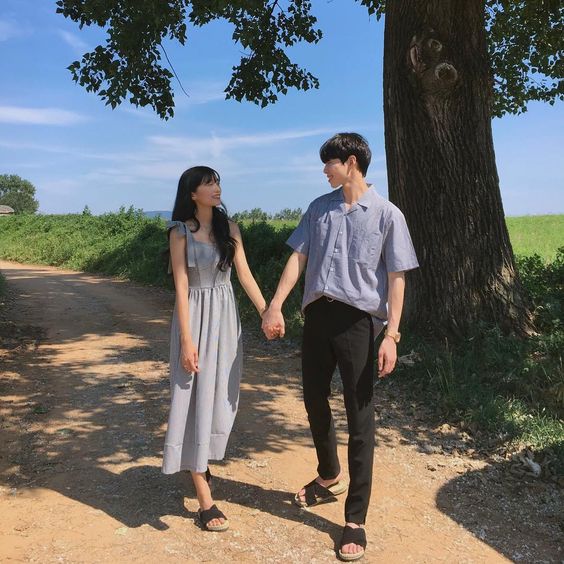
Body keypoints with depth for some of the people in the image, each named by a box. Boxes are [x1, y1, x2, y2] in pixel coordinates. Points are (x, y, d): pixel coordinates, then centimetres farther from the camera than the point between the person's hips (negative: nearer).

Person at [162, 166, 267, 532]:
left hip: (225, 316, 5)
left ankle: (200, 463, 38)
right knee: (197, 397, -3)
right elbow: (181, 286, -11)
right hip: (195, 316, -5)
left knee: (221, 395, 12)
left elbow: (245, 274, 4)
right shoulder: (180, 232, -6)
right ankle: (205, 500, 2)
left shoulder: (229, 229, 5)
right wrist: (187, 340, -15)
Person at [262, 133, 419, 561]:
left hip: (357, 319, -5)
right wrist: (275, 306, -1)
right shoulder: (319, 208, 10)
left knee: (359, 417, 1)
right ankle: (329, 476, 43)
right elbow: (298, 258, 8)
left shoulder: (386, 214, -3)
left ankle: (356, 518, 12)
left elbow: (395, 278, -5)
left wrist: (391, 335, -11)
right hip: (317, 314, 5)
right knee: (315, 401, 16)